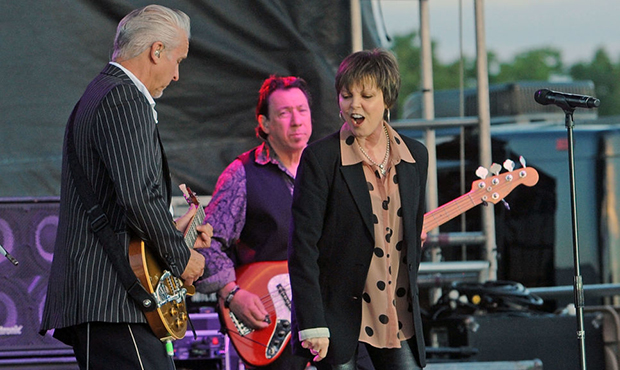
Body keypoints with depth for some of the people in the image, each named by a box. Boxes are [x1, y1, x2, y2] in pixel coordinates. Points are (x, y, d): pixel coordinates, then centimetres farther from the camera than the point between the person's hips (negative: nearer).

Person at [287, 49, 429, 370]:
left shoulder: (415, 156, 7)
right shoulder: (320, 158, -9)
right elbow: (302, 246, -11)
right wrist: (312, 325, -16)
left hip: (395, 316, 4)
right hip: (336, 311, -4)